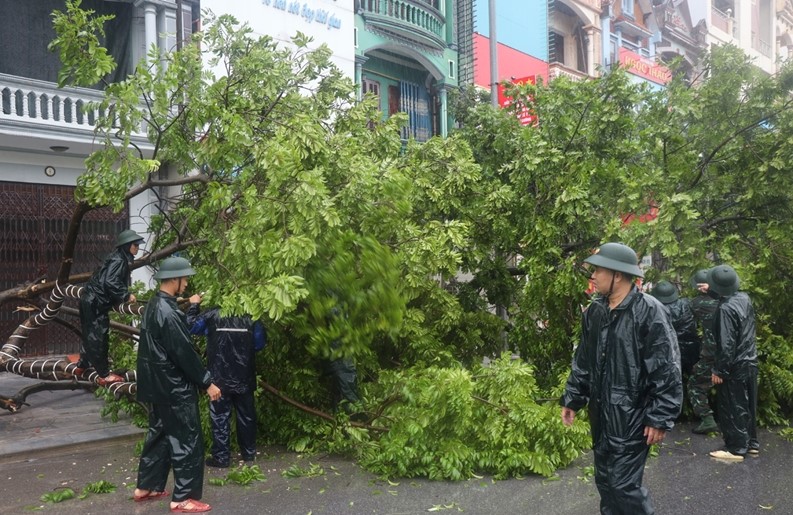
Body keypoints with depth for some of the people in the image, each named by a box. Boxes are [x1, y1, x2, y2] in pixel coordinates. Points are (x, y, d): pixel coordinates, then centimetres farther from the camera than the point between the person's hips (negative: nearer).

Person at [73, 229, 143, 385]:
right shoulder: (118, 260, -17)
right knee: (98, 338, -4)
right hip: (94, 303, -10)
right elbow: (110, 283, -27)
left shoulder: (121, 260, 14)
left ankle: (82, 365, 35)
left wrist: (124, 296, 10)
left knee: (92, 337, 21)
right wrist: (126, 296, -19)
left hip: (95, 302, 10)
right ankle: (104, 375, 1)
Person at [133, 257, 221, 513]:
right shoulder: (168, 312, -24)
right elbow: (184, 352, -23)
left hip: (158, 385, 10)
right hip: (174, 387, -10)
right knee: (186, 441, -1)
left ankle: (146, 487, 32)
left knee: (159, 434, 21)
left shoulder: (154, 305, 7)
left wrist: (191, 305, 31)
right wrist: (207, 382, -17)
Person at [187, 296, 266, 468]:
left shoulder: (212, 315, -8)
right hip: (244, 378, 2)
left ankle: (221, 457, 6)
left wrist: (194, 305, 17)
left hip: (220, 378, -2)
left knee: (220, 417, 5)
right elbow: (260, 343, 2)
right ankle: (249, 452, 25)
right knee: (246, 415, 14)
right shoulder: (251, 317, -4)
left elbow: (190, 325, 4)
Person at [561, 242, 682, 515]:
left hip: (631, 415, -7)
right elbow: (583, 360, 16)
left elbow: (666, 369, -16)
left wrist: (660, 418, -16)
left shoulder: (649, 311, -16)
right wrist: (572, 399, 16)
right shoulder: (594, 311, 6)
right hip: (600, 412, 7)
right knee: (604, 480, 16)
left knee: (624, 484, -5)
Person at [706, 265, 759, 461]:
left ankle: (736, 449, 10)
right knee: (747, 405, 19)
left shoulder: (726, 309, -24)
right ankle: (751, 443, 30)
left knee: (732, 408, 3)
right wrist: (712, 289, 33)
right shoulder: (744, 297, 0)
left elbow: (726, 344, -24)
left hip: (735, 367, -8)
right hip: (750, 363, 9)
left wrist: (719, 371, -18)